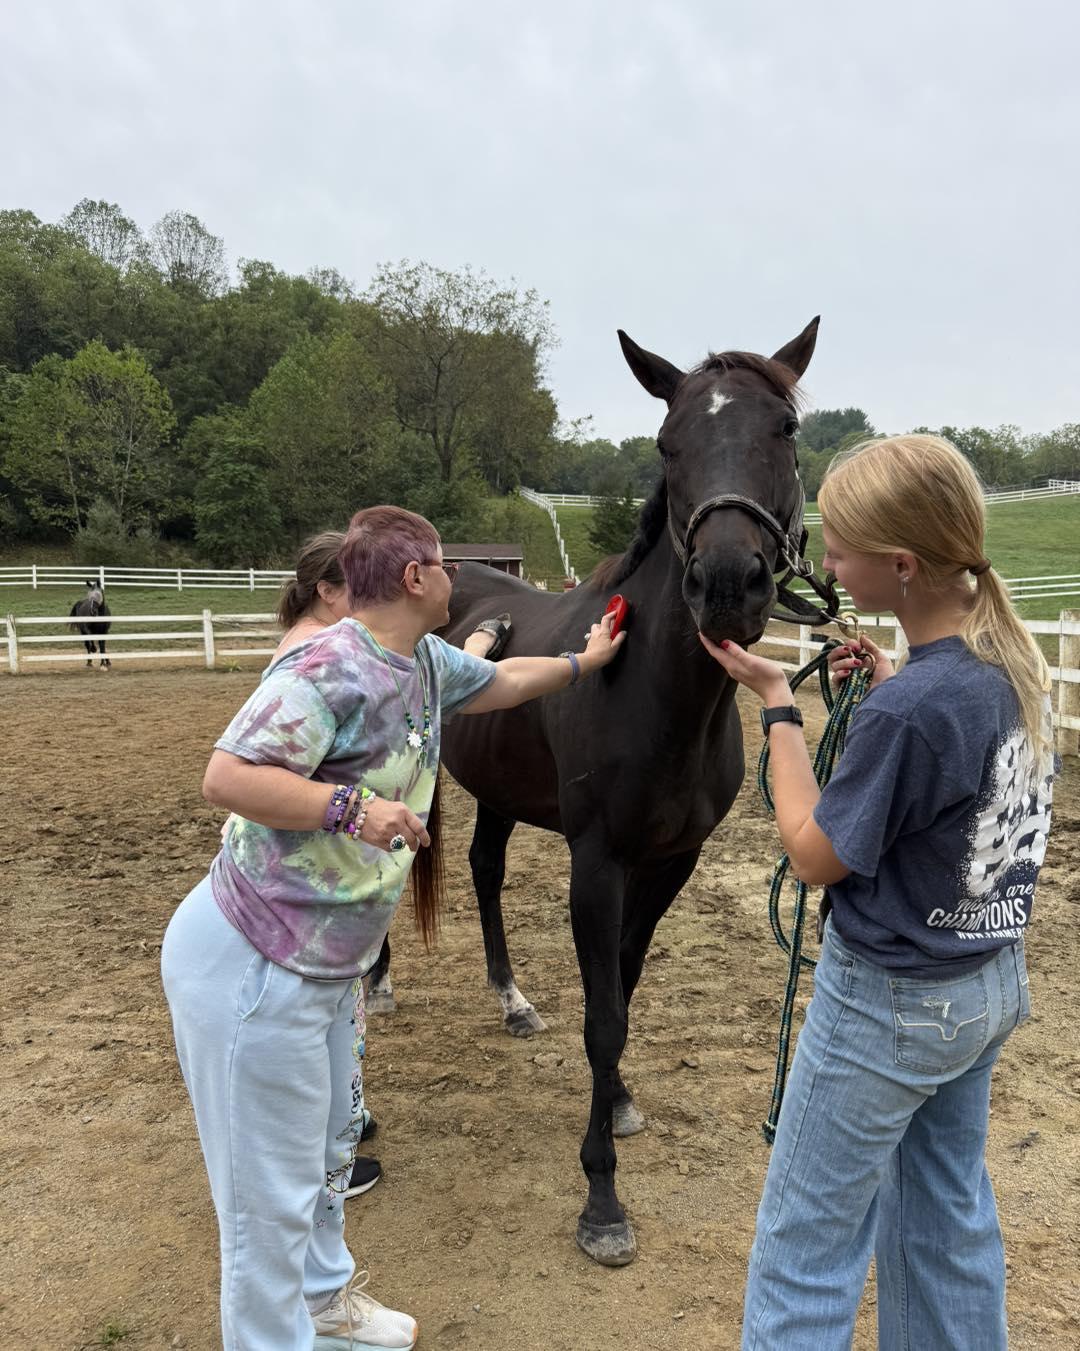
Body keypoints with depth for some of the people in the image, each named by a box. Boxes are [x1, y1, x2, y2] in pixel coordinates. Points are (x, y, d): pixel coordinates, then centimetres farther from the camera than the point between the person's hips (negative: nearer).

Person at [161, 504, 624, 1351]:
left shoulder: (428, 662, 5)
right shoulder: (330, 667, -24)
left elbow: (499, 683, 25)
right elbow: (226, 777, -28)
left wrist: (582, 663, 34)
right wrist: (354, 806, -36)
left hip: (330, 964, 10)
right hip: (254, 968, -10)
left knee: (333, 1139, 26)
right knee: (274, 1189, 6)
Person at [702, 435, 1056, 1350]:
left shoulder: (909, 709, -31)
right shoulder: (1016, 659, -5)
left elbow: (816, 854, -18)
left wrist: (775, 701, -13)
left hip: (891, 1001, -8)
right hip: (992, 981, 8)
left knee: (806, 1241, 11)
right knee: (950, 1212, 26)